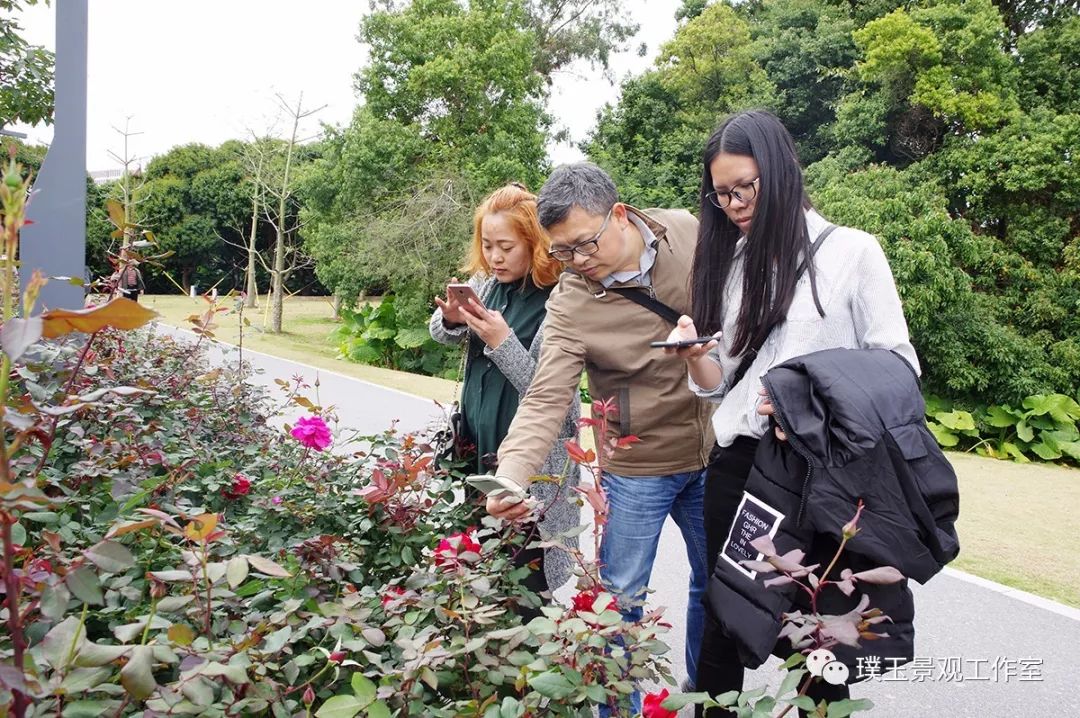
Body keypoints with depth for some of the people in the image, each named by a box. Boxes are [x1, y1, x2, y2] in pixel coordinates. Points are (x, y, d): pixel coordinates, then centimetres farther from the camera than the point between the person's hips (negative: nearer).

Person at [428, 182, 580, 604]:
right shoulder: (485, 282, 3)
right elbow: (439, 333, 15)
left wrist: (502, 341, -27)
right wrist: (452, 320, -8)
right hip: (477, 442, 7)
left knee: (522, 572, 2)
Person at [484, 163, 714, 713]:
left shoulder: (686, 232, -12)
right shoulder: (571, 303, -21)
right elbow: (546, 399, -27)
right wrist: (512, 474, -42)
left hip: (713, 450, 4)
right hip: (636, 468, -3)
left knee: (716, 581, 19)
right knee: (621, 597, 5)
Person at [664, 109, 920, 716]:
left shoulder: (851, 251, -4)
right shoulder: (727, 262, 10)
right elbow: (718, 384, 11)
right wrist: (696, 355, -11)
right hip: (735, 466, 4)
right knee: (723, 621, 10)